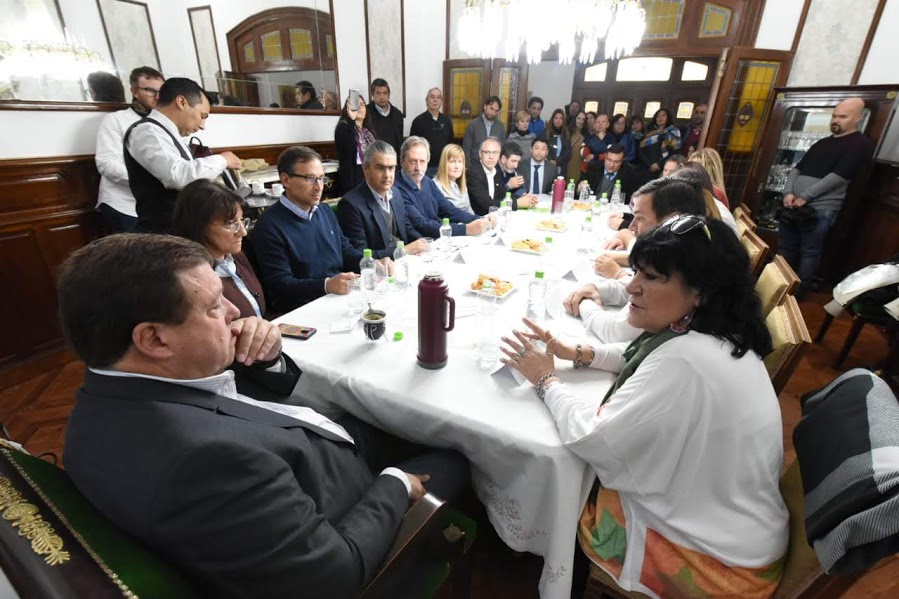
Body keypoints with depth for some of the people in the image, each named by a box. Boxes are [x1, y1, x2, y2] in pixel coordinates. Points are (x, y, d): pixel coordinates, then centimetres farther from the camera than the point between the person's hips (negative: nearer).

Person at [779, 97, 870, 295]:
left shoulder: (860, 144, -3)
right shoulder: (822, 143, 19)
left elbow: (838, 176, -13)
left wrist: (804, 197, -16)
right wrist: (789, 192, -4)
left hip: (820, 210, -7)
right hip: (794, 205, 7)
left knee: (809, 252, -1)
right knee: (786, 248, 13)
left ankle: (800, 290, 11)